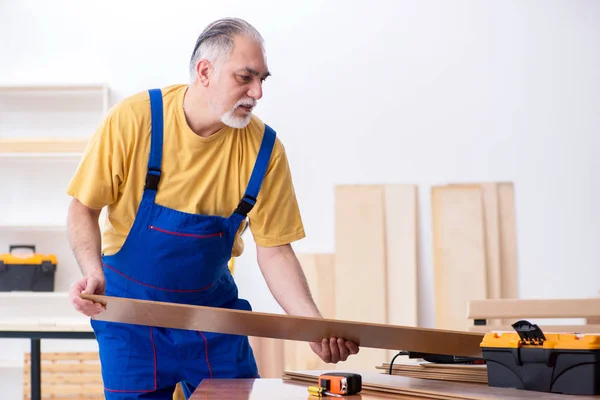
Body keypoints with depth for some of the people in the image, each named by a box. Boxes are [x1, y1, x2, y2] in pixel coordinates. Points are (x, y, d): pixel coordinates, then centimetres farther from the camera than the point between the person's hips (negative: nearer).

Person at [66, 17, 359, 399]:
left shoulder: (264, 148, -12)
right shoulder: (133, 119, -17)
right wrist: (94, 274, -24)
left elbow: (274, 251, -7)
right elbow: (84, 208, -7)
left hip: (214, 306, 2)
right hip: (130, 307, -2)